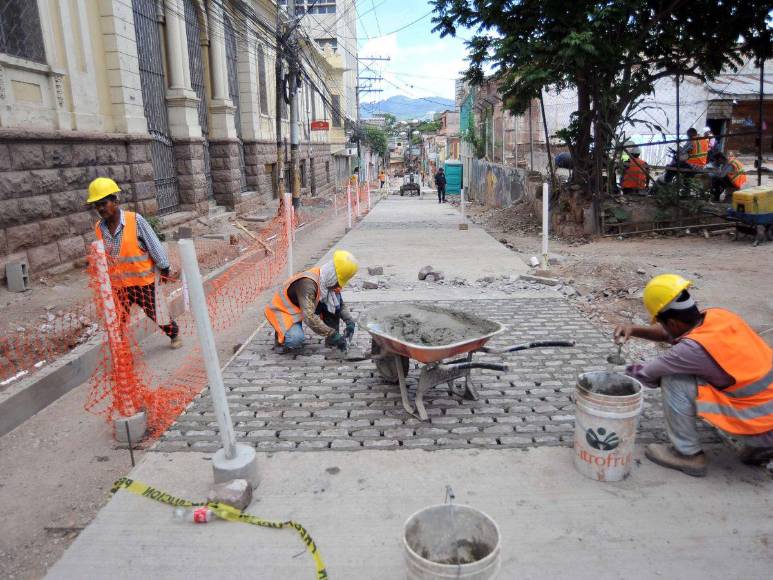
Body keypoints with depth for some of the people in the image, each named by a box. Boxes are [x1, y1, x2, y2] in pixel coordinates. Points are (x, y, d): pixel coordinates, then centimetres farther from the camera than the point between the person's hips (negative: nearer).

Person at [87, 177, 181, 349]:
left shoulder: (135, 220, -16)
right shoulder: (99, 228, -2)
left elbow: (155, 247, -10)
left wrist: (165, 272, -4)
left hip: (144, 281, -3)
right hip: (118, 285, 3)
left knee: (157, 313, 13)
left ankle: (174, 334, 39)